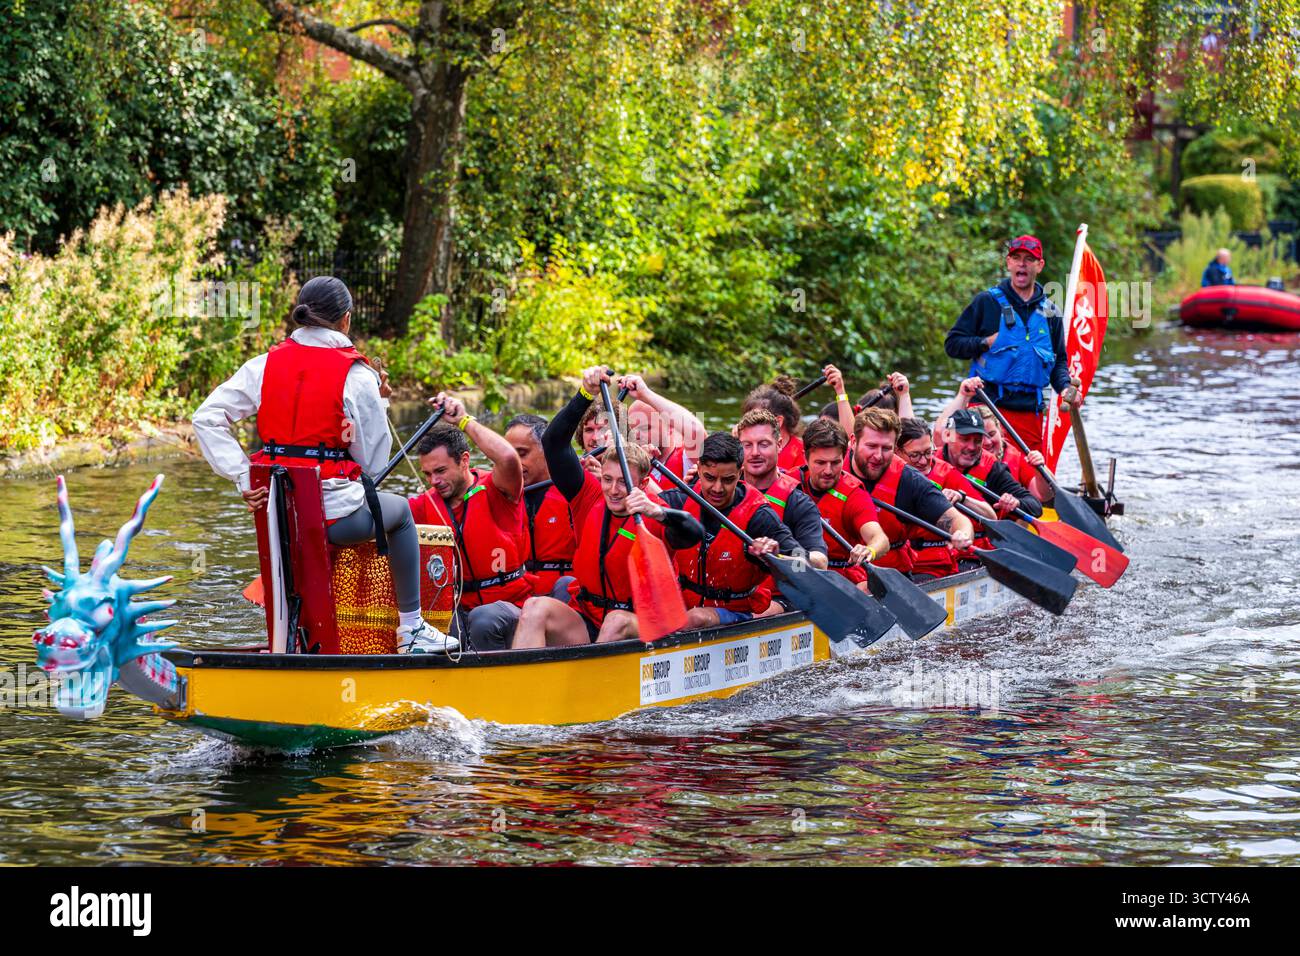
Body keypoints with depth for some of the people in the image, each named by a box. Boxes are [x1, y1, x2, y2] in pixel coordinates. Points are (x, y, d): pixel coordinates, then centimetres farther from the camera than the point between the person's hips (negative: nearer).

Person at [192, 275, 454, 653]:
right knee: (400, 511, 27)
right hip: (335, 515, -5)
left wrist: (243, 477, -4)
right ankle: (411, 629, 28)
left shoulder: (265, 365, 3)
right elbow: (373, 462, -4)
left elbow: (207, 418, -2)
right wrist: (379, 405, 9)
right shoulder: (357, 377, -8)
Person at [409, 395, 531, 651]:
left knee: (483, 619, -36)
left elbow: (508, 458, -29)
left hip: (512, 606, -4)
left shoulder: (493, 491, -8)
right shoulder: (428, 504, 7)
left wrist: (464, 420, -22)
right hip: (461, 608, 4)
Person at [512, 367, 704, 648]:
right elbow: (553, 443, -1)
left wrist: (657, 512, -50)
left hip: (637, 630, -3)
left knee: (618, 621, -36)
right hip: (584, 624, 4)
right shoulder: (590, 498, 3)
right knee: (536, 607, -24)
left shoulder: (656, 517, -9)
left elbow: (694, 535, -31)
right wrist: (586, 394, -12)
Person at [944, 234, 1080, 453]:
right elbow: (952, 343, 3)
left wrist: (1065, 386, 3)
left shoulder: (1049, 312, 15)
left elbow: (1059, 360, 23)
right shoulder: (987, 302, 4)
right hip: (988, 407, -4)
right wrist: (985, 343, -12)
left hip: (1030, 411, 4)